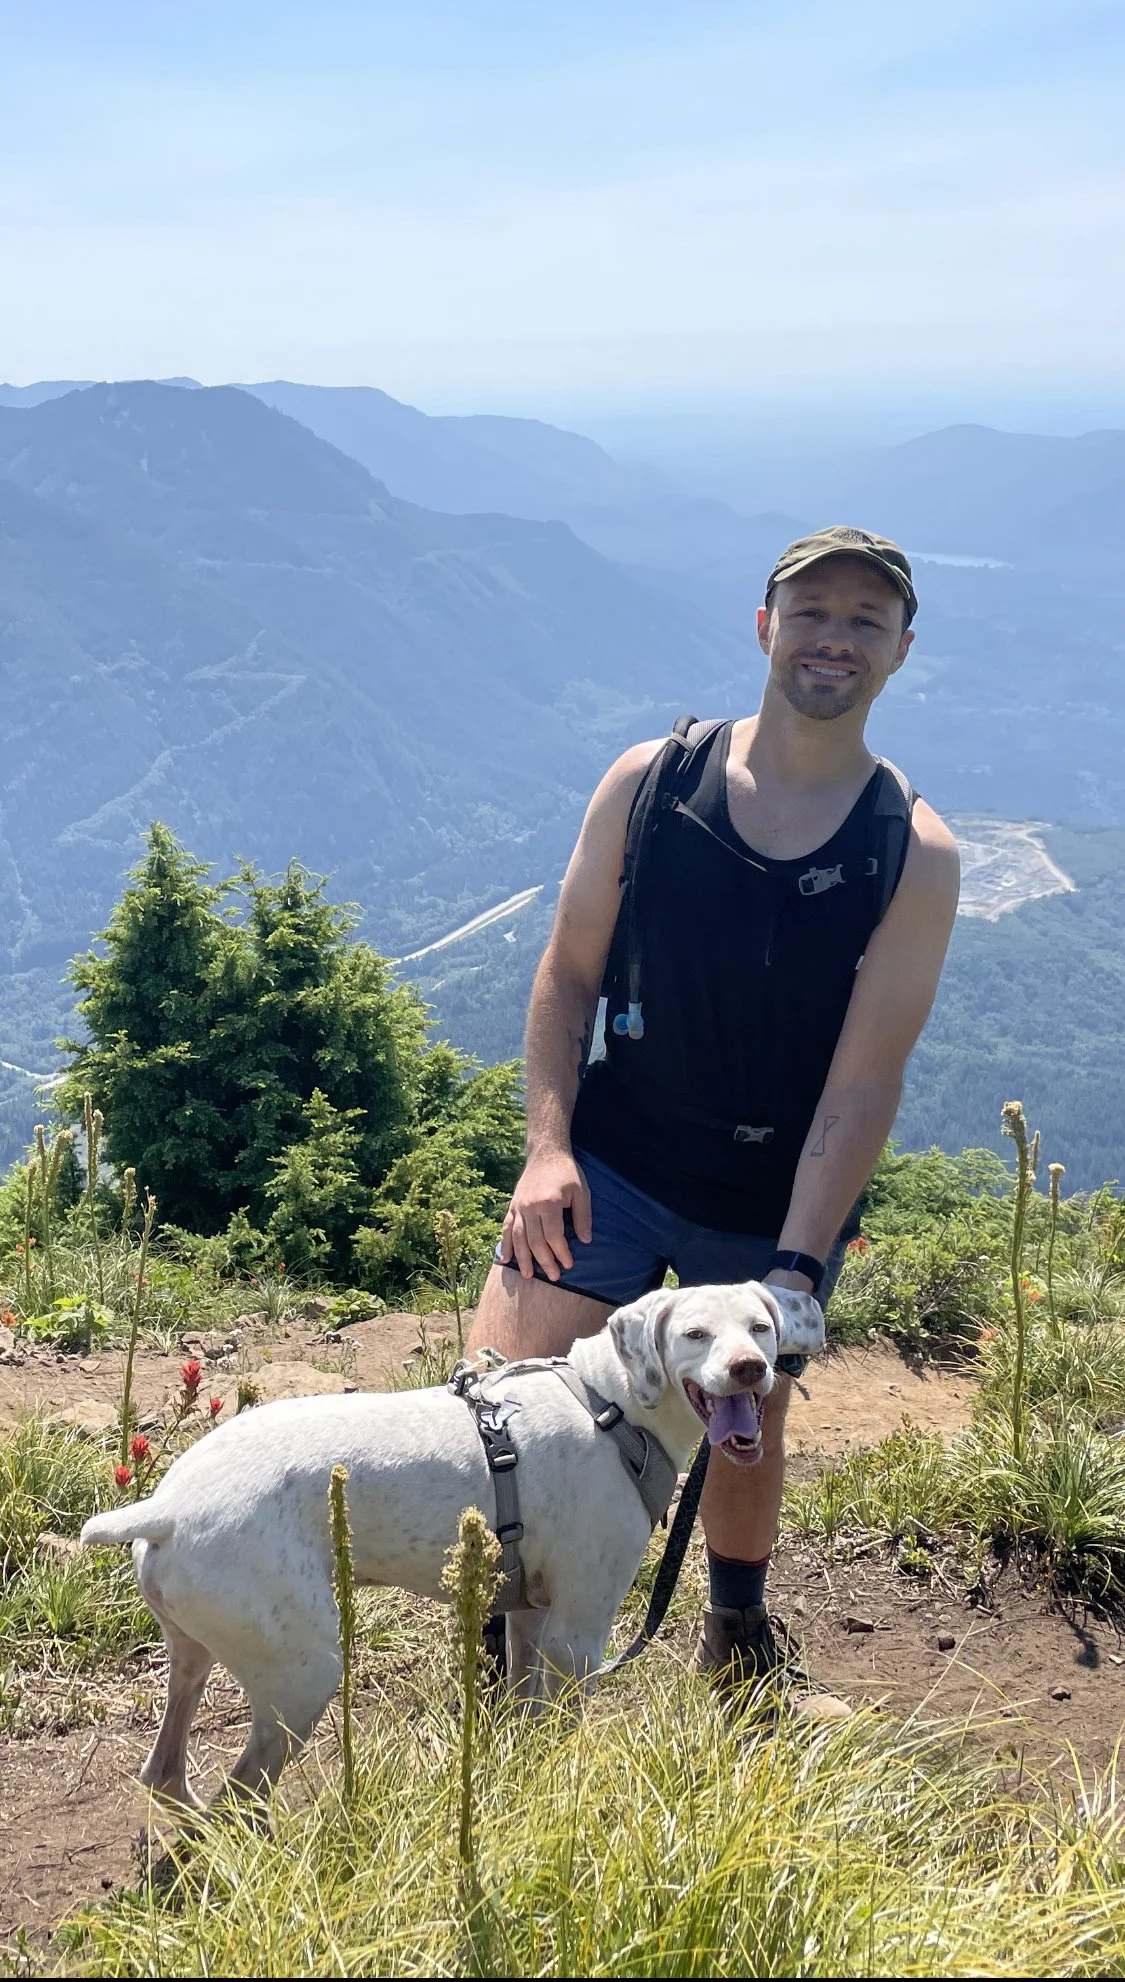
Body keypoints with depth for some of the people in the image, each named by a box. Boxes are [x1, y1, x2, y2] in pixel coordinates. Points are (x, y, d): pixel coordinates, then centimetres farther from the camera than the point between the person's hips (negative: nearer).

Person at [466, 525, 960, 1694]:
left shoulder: (914, 855, -11)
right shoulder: (650, 784, -7)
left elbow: (864, 1083, -14)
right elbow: (567, 975, -1)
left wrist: (794, 1268, -20)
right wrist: (547, 1145, -12)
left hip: (777, 1199, 0)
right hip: (613, 1160, 1)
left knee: (744, 1433, 14)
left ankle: (736, 1629, 45)